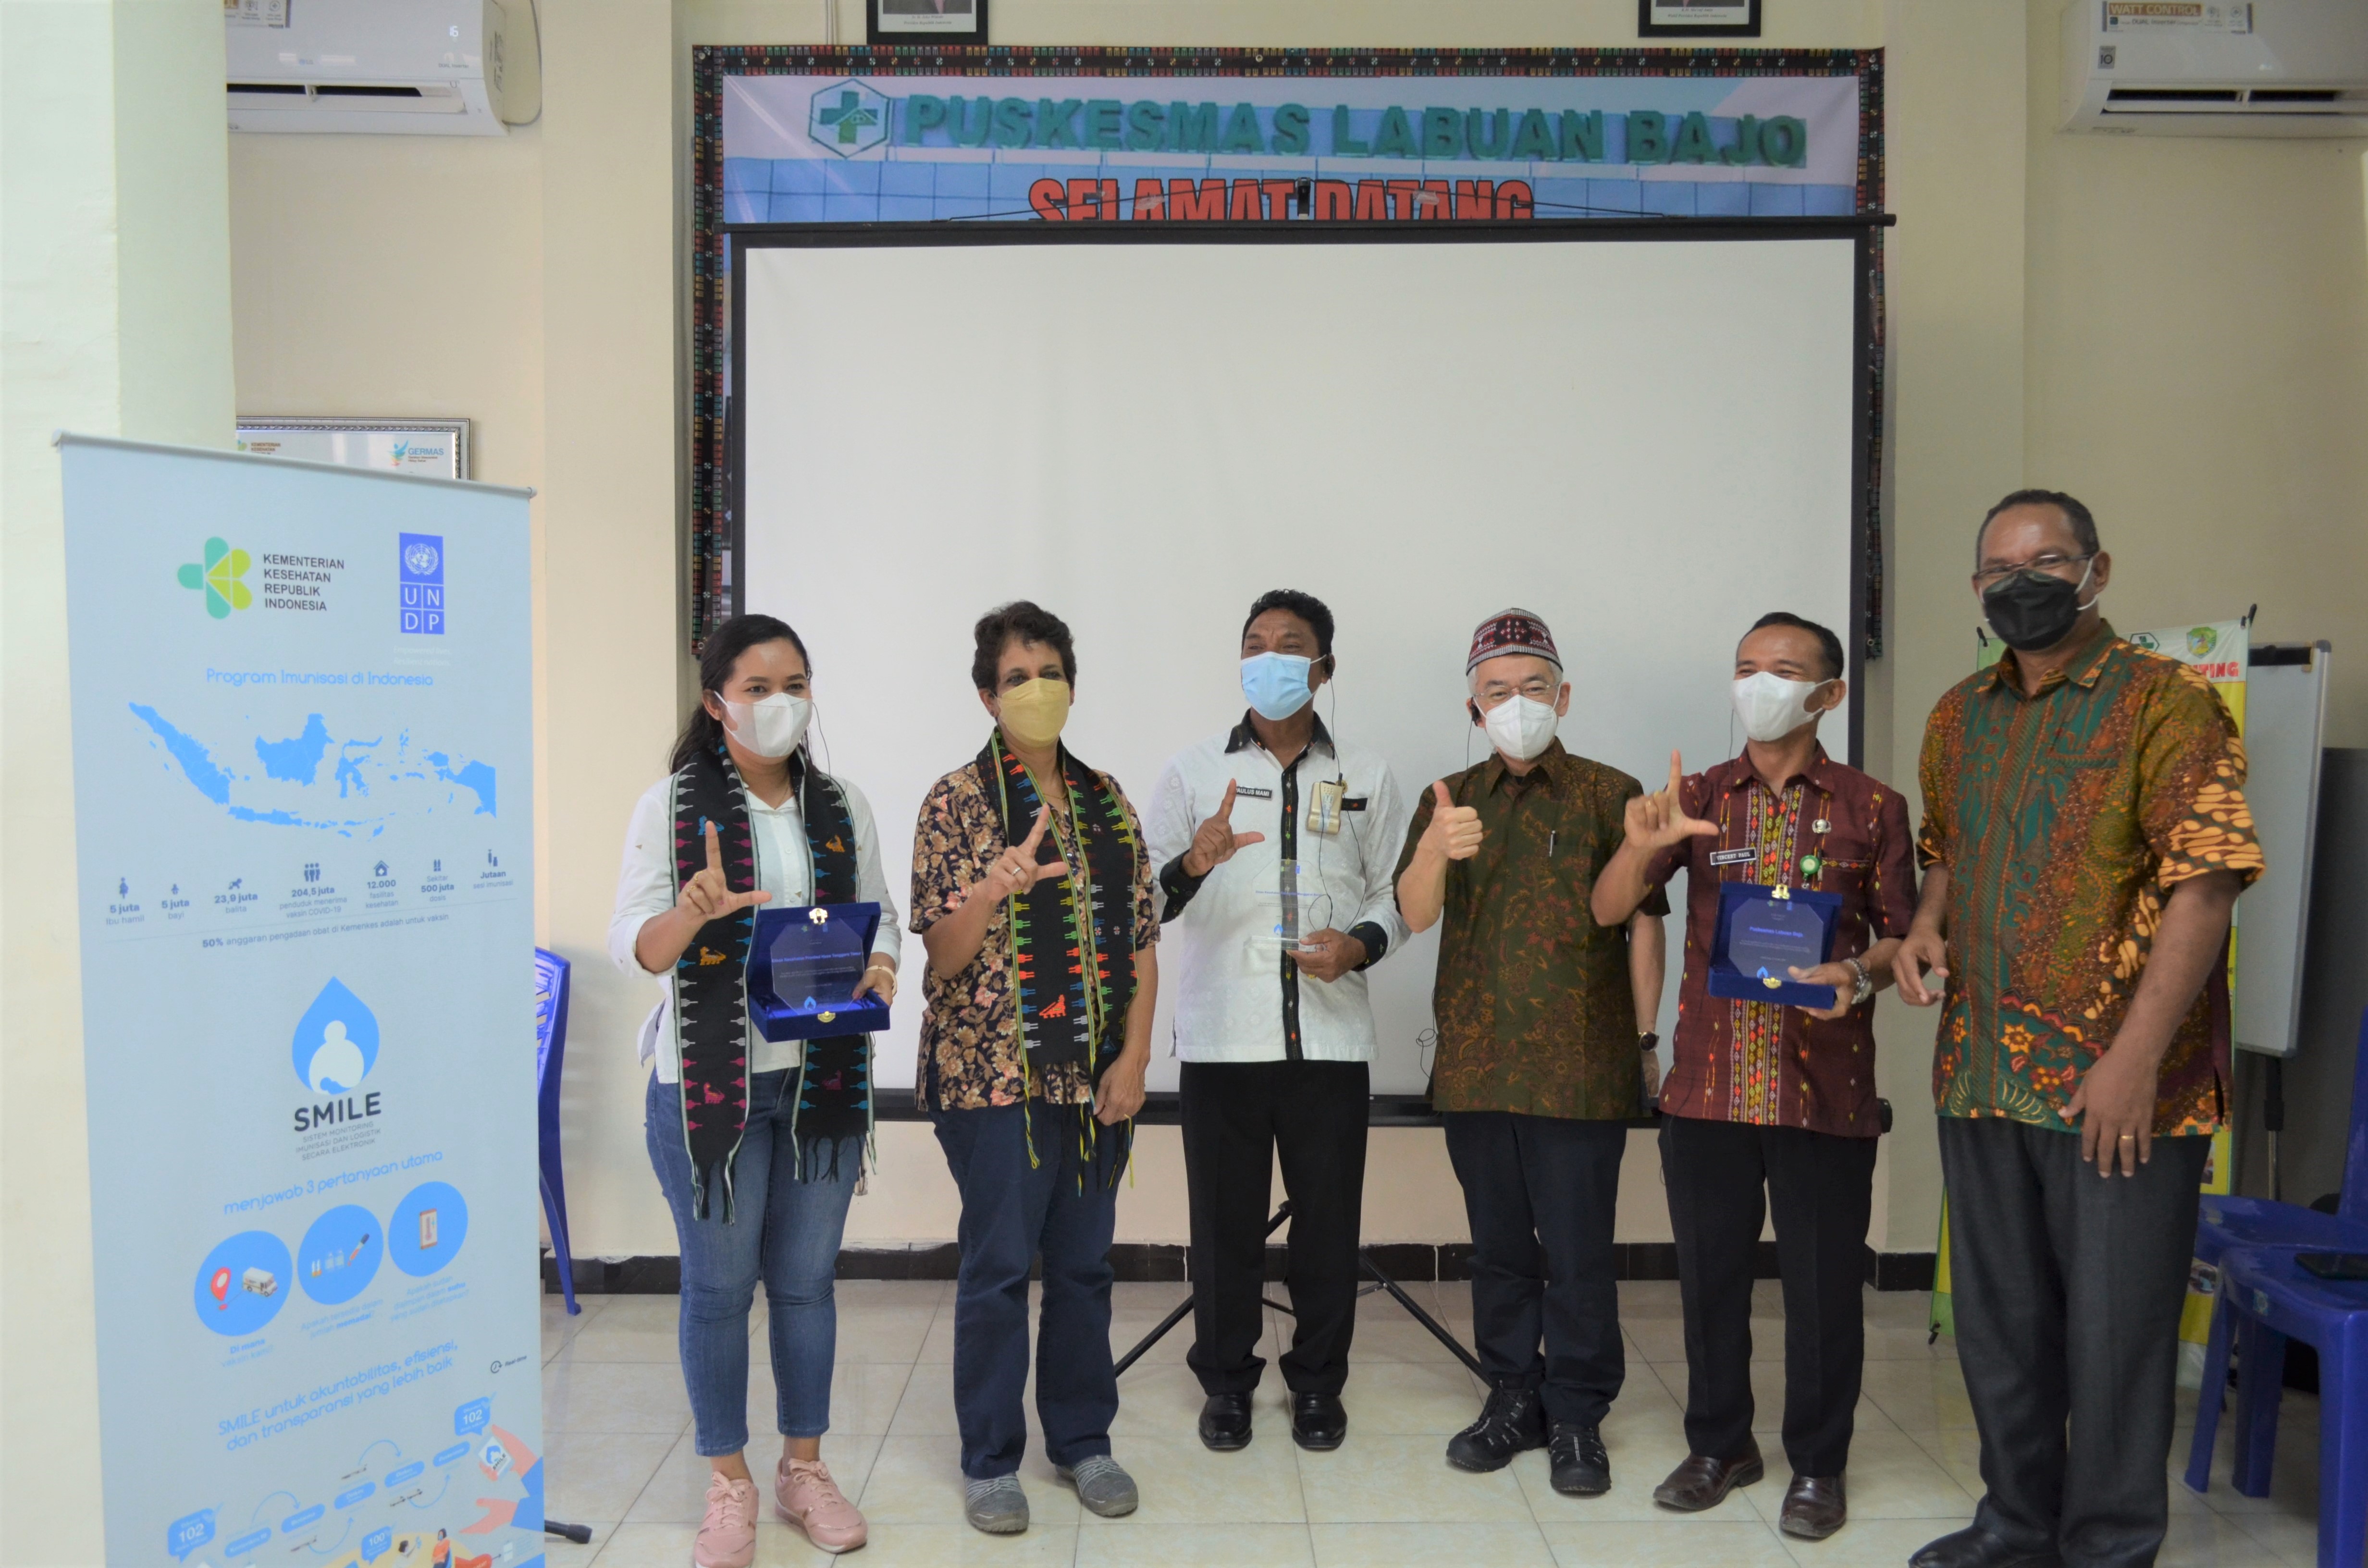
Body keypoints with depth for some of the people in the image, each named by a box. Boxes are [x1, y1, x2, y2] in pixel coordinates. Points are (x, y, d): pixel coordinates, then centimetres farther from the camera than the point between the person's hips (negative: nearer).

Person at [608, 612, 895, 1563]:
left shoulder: (843, 808, 8)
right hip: (709, 1080, -3)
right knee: (719, 1285, 5)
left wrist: (879, 969, -11)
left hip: (822, 1076, 3)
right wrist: (693, 914, -30)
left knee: (807, 1278, 12)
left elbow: (878, 918, 11)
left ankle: (804, 1467, 28)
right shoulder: (672, 805, -4)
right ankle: (729, 1484, 22)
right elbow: (633, 945, -9)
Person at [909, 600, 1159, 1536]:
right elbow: (942, 953, -8)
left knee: (1085, 1263, 11)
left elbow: (1141, 938, 9)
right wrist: (994, 890, -27)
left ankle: (1082, 1440, 27)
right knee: (998, 1267, 2)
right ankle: (991, 1461, 18)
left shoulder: (1107, 800, 9)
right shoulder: (958, 802, -3)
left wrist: (1134, 1056, -1)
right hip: (994, 1073, -4)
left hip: (1096, 1076, 4)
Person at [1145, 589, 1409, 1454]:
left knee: (1328, 1217, 7)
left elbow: (1395, 893, 11)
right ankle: (1226, 1380, 24)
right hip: (1222, 1035, -1)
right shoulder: (1194, 770, 6)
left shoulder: (1367, 777, 10)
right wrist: (1194, 863, -22)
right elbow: (1148, 898, -1)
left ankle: (1318, 1381, 25)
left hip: (1331, 1036, 1)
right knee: (1224, 1217, 6)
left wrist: (1360, 946, -9)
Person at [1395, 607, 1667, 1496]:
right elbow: (1416, 914, -5)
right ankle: (1514, 1398, 27)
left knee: (1577, 1251, 2)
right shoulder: (1448, 800, 9)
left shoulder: (1610, 795, 2)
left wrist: (1643, 1039, -1)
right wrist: (1435, 851, -26)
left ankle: (1577, 1417, 17)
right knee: (1499, 1247, 13)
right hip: (1476, 1063, 3)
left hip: (1581, 1066, -3)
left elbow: (1643, 922, 3)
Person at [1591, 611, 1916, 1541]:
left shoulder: (1872, 808, 2)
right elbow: (1608, 911, -1)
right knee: (1710, 1272, 11)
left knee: (1823, 1282, 6)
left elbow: (1903, 933, 6)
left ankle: (1818, 1464, 25)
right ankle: (1719, 1445, 29)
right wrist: (1641, 845, -21)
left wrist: (1860, 975, -16)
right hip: (1708, 1082, 2)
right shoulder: (1696, 800, 7)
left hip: (1824, 1088, -2)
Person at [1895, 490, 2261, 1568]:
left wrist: (2136, 1056, -20)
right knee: (1997, 1317, 17)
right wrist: (1926, 929, 2)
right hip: (1982, 1070, 6)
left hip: (2119, 1083, -6)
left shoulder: (2166, 701, -8)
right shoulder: (1957, 716, 11)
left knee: (2114, 1327, 5)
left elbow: (2204, 884, -15)